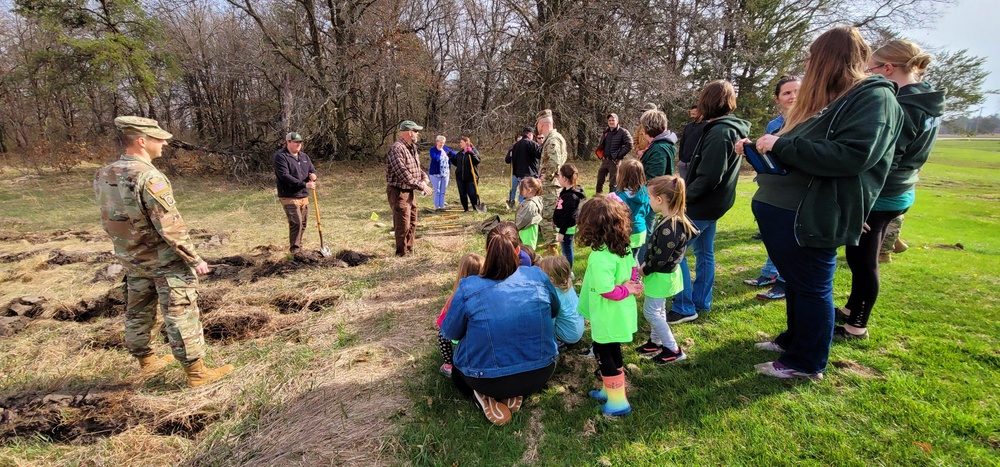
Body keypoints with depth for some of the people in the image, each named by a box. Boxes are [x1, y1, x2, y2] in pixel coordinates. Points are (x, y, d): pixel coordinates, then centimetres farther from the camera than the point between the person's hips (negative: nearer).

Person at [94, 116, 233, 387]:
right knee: (181, 315, 0)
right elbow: (170, 226, -25)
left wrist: (127, 248, 20)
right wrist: (194, 258, -16)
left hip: (130, 260, 8)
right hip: (164, 261, -8)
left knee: (137, 312, 21)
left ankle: (146, 362, 38)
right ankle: (196, 372, 8)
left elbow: (108, 221, 9)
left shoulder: (102, 176, 1)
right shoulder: (149, 177, -25)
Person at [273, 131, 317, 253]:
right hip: (289, 197, -7)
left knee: (303, 223, 12)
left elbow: (312, 169, 19)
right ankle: (295, 250, -6)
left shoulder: (304, 156, 14)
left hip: (304, 196, 7)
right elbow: (285, 176, -19)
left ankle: (299, 248, 26)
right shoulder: (280, 156, -9)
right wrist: (304, 184, -23)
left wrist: (313, 176, -7)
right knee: (296, 223, -15)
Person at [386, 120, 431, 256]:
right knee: (403, 225, -3)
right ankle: (402, 254, 10)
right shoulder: (397, 149, -20)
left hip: (409, 192, 10)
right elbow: (403, 174, -25)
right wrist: (421, 186, -19)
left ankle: (409, 251, 31)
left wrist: (425, 178, -2)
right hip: (398, 192, -10)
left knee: (412, 223, 18)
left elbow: (416, 168, 19)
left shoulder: (411, 148, 12)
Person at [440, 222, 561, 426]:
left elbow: (450, 332, 0)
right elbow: (555, 311, 11)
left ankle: (486, 397, 3)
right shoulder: (538, 276, -9)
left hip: (488, 380, -1)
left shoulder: (468, 287, -15)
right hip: (540, 374, 2)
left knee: (457, 368, 32)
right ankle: (514, 395, 10)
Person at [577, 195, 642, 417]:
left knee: (604, 355, 10)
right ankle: (610, 390, 40)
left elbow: (608, 291, -29)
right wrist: (629, 286, -4)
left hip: (608, 317, -8)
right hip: (620, 314, 8)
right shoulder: (624, 248, -3)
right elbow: (632, 270, 11)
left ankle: (618, 402, 22)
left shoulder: (600, 257, -30)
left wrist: (627, 290, -14)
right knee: (612, 352, 23)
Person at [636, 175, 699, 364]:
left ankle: (674, 350, 14)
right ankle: (656, 342, 39)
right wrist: (646, 264, 5)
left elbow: (661, 258, -26)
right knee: (658, 309, 22)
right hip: (663, 273, 10)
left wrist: (645, 269, -10)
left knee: (651, 311, 4)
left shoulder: (668, 228, -33)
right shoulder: (675, 219, -2)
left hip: (661, 276, -10)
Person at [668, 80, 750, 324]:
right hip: (711, 203, 10)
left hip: (702, 204, -10)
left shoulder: (719, 132, -21)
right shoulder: (732, 129, 11)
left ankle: (685, 308, 1)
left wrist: (684, 198, -14)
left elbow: (708, 177, -25)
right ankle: (701, 302, 29)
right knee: (704, 252, 17)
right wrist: (688, 191, 11)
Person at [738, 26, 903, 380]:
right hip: (782, 210, 9)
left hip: (810, 217, -9)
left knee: (811, 287, 4)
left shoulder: (874, 98, -11)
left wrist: (782, 145, -23)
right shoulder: (827, 98, 17)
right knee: (794, 281, 21)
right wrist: (761, 147, 15)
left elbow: (852, 155, -26)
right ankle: (794, 339, 39)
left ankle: (806, 363, 19)